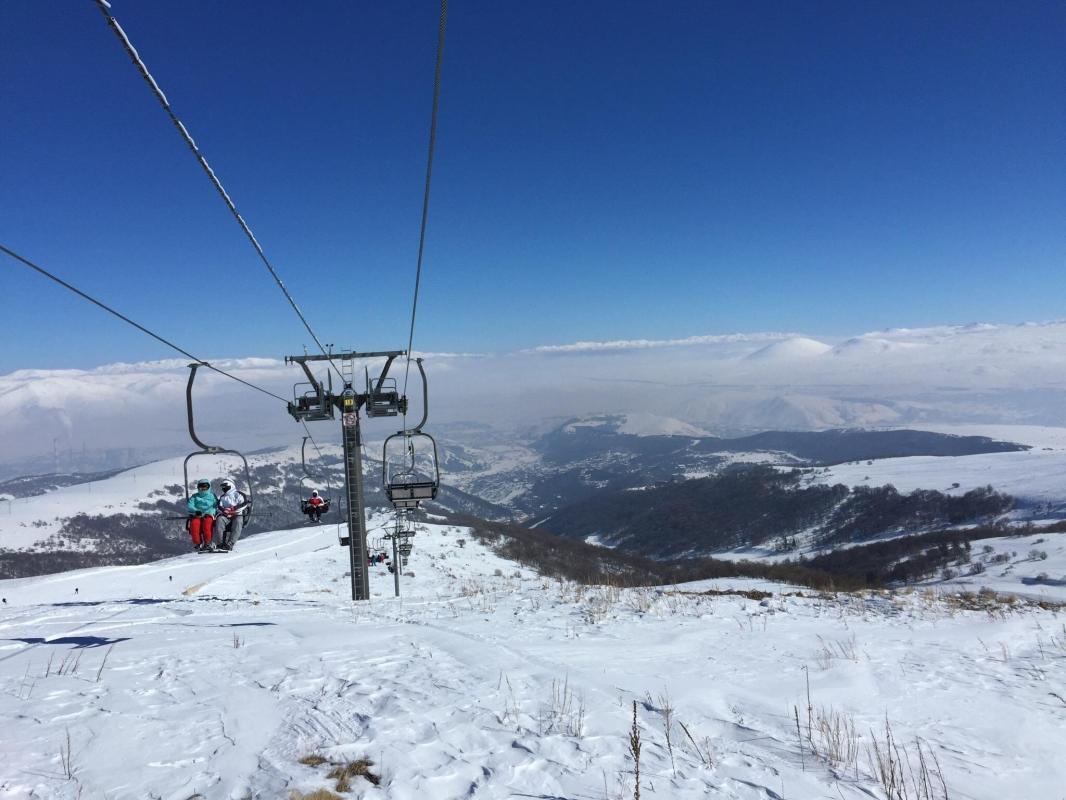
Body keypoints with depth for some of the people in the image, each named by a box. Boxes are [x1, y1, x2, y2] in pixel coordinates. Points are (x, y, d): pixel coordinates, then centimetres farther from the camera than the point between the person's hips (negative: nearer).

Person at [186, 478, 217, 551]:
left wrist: (209, 512, -12)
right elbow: (190, 506, 6)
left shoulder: (212, 496, 20)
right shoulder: (194, 497, 23)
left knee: (207, 521, -34)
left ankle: (207, 543, -30)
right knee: (194, 524, -31)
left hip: (208, 516, -1)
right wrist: (196, 511, -13)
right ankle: (197, 544, -24)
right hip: (196, 516, 1)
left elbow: (215, 507, 5)